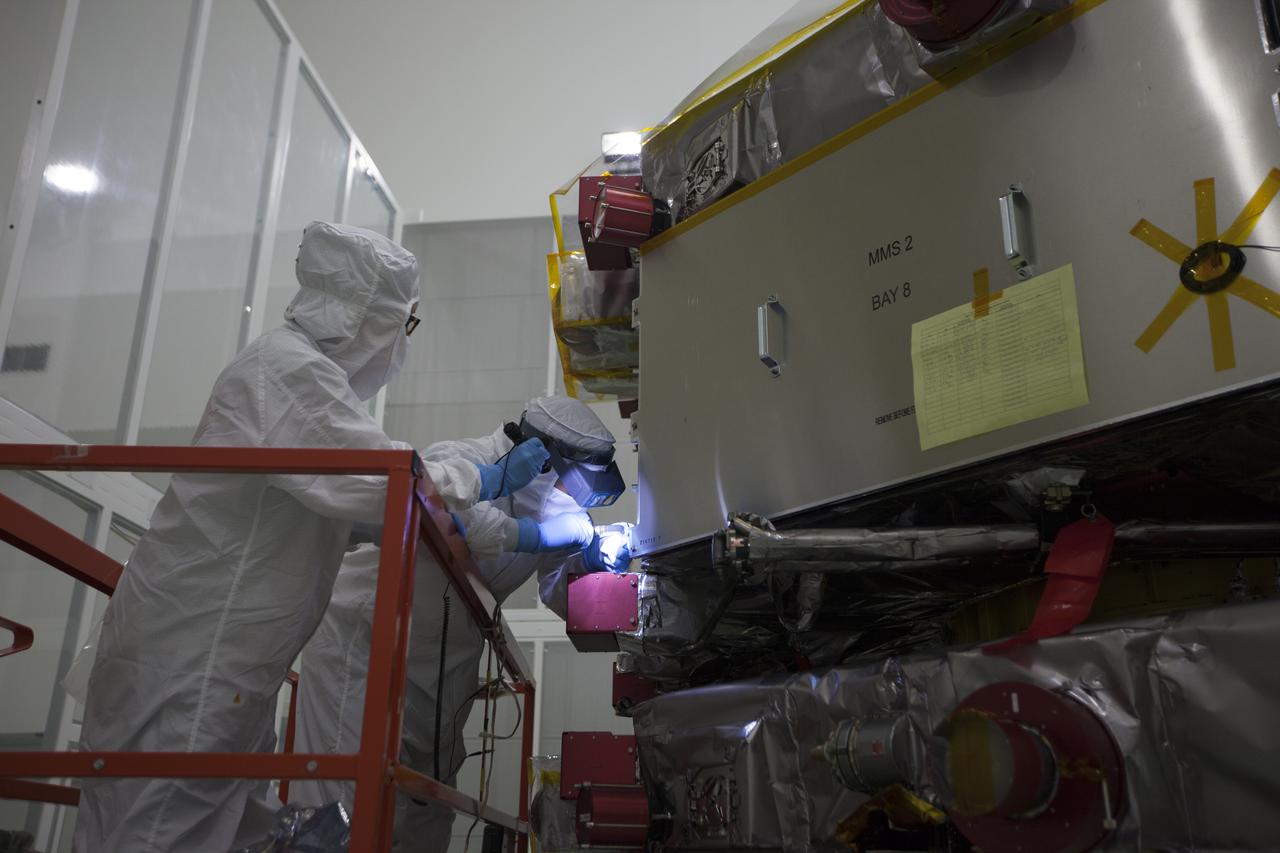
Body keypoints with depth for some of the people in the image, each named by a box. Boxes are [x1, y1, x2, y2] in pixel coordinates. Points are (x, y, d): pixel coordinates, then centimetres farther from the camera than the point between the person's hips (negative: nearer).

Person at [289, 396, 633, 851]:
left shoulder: (539, 504, 4)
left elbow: (559, 595, 9)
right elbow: (464, 524, -42)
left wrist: (593, 559, -12)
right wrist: (540, 535, -30)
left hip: (442, 668, 8)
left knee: (429, 812, 11)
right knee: (352, 813, -11)